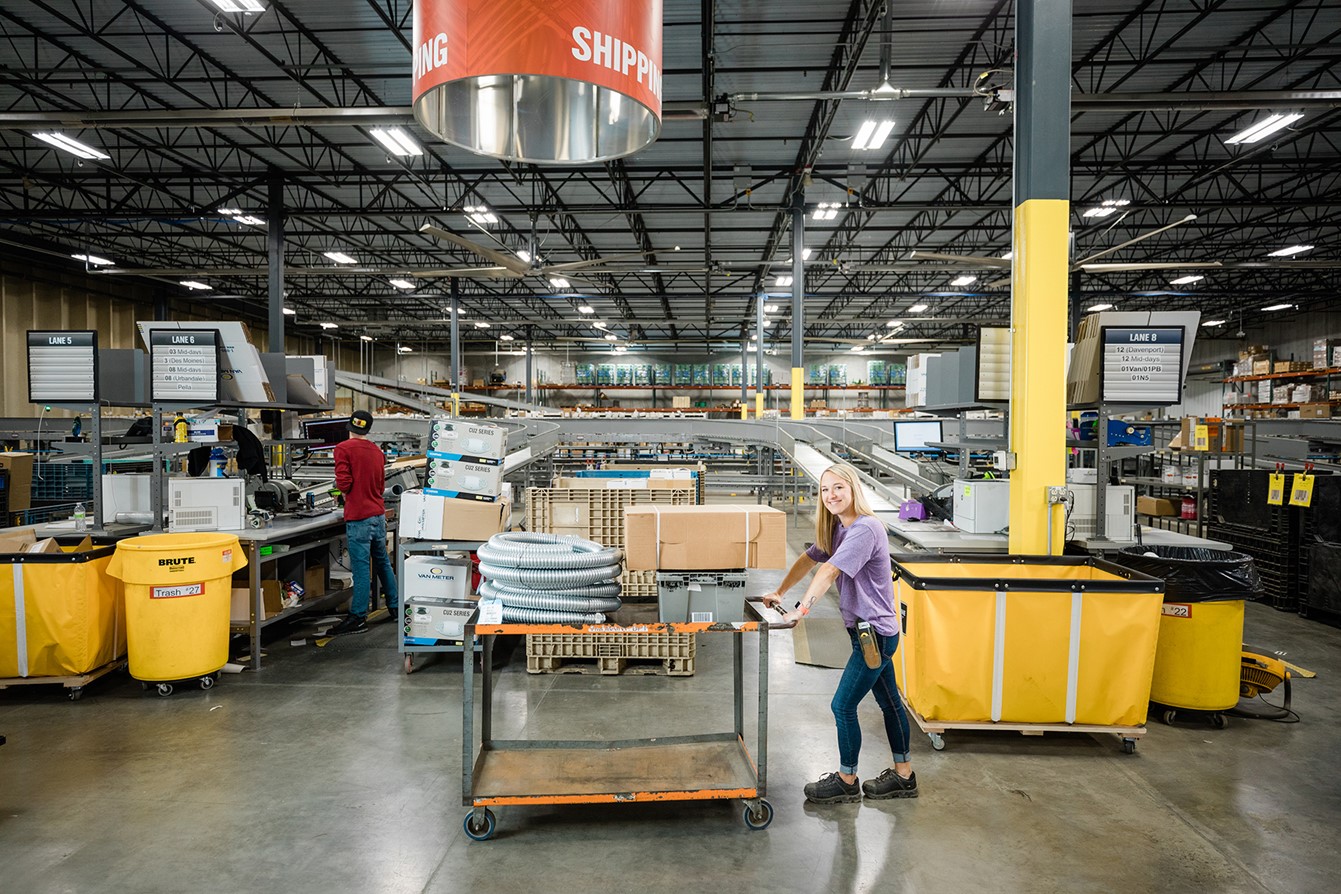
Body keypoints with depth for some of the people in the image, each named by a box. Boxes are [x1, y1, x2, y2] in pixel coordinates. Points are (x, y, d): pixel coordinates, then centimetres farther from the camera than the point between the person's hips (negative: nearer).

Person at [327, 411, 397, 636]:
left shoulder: (344, 448, -9)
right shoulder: (377, 451, 10)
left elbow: (343, 482, -14)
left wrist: (347, 492, 6)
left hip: (358, 517, -6)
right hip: (378, 514, 7)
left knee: (361, 568, -4)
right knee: (383, 562, 17)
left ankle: (358, 618, 1)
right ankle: (395, 607, 26)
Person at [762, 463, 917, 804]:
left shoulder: (865, 528, -22)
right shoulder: (838, 528, 9)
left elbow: (829, 572, -28)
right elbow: (809, 559, 15)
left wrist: (801, 610, -28)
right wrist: (778, 593, 10)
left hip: (874, 633, -10)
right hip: (874, 631, 10)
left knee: (843, 706, -1)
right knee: (889, 702, 19)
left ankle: (847, 781, 16)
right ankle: (903, 775, 32)